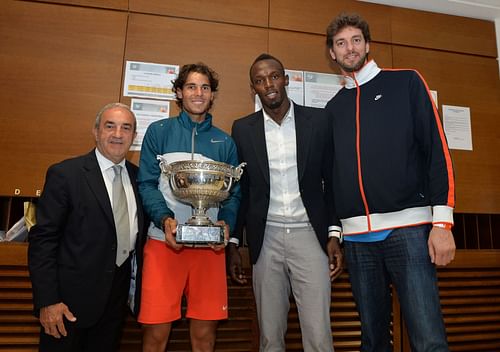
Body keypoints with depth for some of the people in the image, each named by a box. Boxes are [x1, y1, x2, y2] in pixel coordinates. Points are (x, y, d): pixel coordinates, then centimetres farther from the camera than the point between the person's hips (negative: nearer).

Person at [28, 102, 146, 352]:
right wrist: (47, 301, -15)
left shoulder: (137, 176, 3)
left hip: (119, 292, 5)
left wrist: (139, 285, 8)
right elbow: (42, 239, -12)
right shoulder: (64, 174, -11)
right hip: (73, 296, -4)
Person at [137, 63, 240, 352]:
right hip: (165, 241, -1)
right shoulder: (159, 132, 8)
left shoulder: (225, 142, 12)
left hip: (210, 244, 2)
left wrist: (226, 224, -9)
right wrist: (165, 219, -15)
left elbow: (234, 194, 10)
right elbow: (147, 184, 1)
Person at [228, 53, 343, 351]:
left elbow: (332, 181, 5)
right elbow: (240, 189, 9)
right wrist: (233, 244, 7)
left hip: (310, 235, -1)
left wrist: (335, 236, -1)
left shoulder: (319, 120, 3)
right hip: (266, 239, 1)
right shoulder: (243, 129, 6)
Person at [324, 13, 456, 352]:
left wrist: (442, 221, -9)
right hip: (357, 236, 4)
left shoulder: (406, 83, 6)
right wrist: (333, 229, 10)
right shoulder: (334, 107, 15)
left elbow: (436, 149, -1)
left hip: (408, 227, -3)